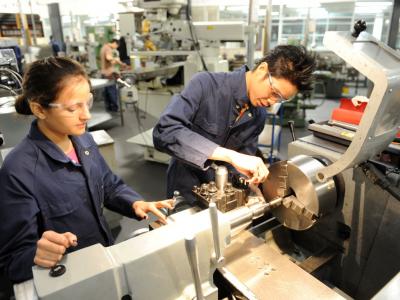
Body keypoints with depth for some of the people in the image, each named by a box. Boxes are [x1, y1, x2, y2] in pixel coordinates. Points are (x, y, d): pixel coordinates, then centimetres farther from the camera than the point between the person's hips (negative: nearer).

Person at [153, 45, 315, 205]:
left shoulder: (260, 116, 0)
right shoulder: (206, 84, -18)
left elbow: (242, 166, 5)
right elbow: (164, 133, -31)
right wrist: (230, 155, -36)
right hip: (186, 194, -4)